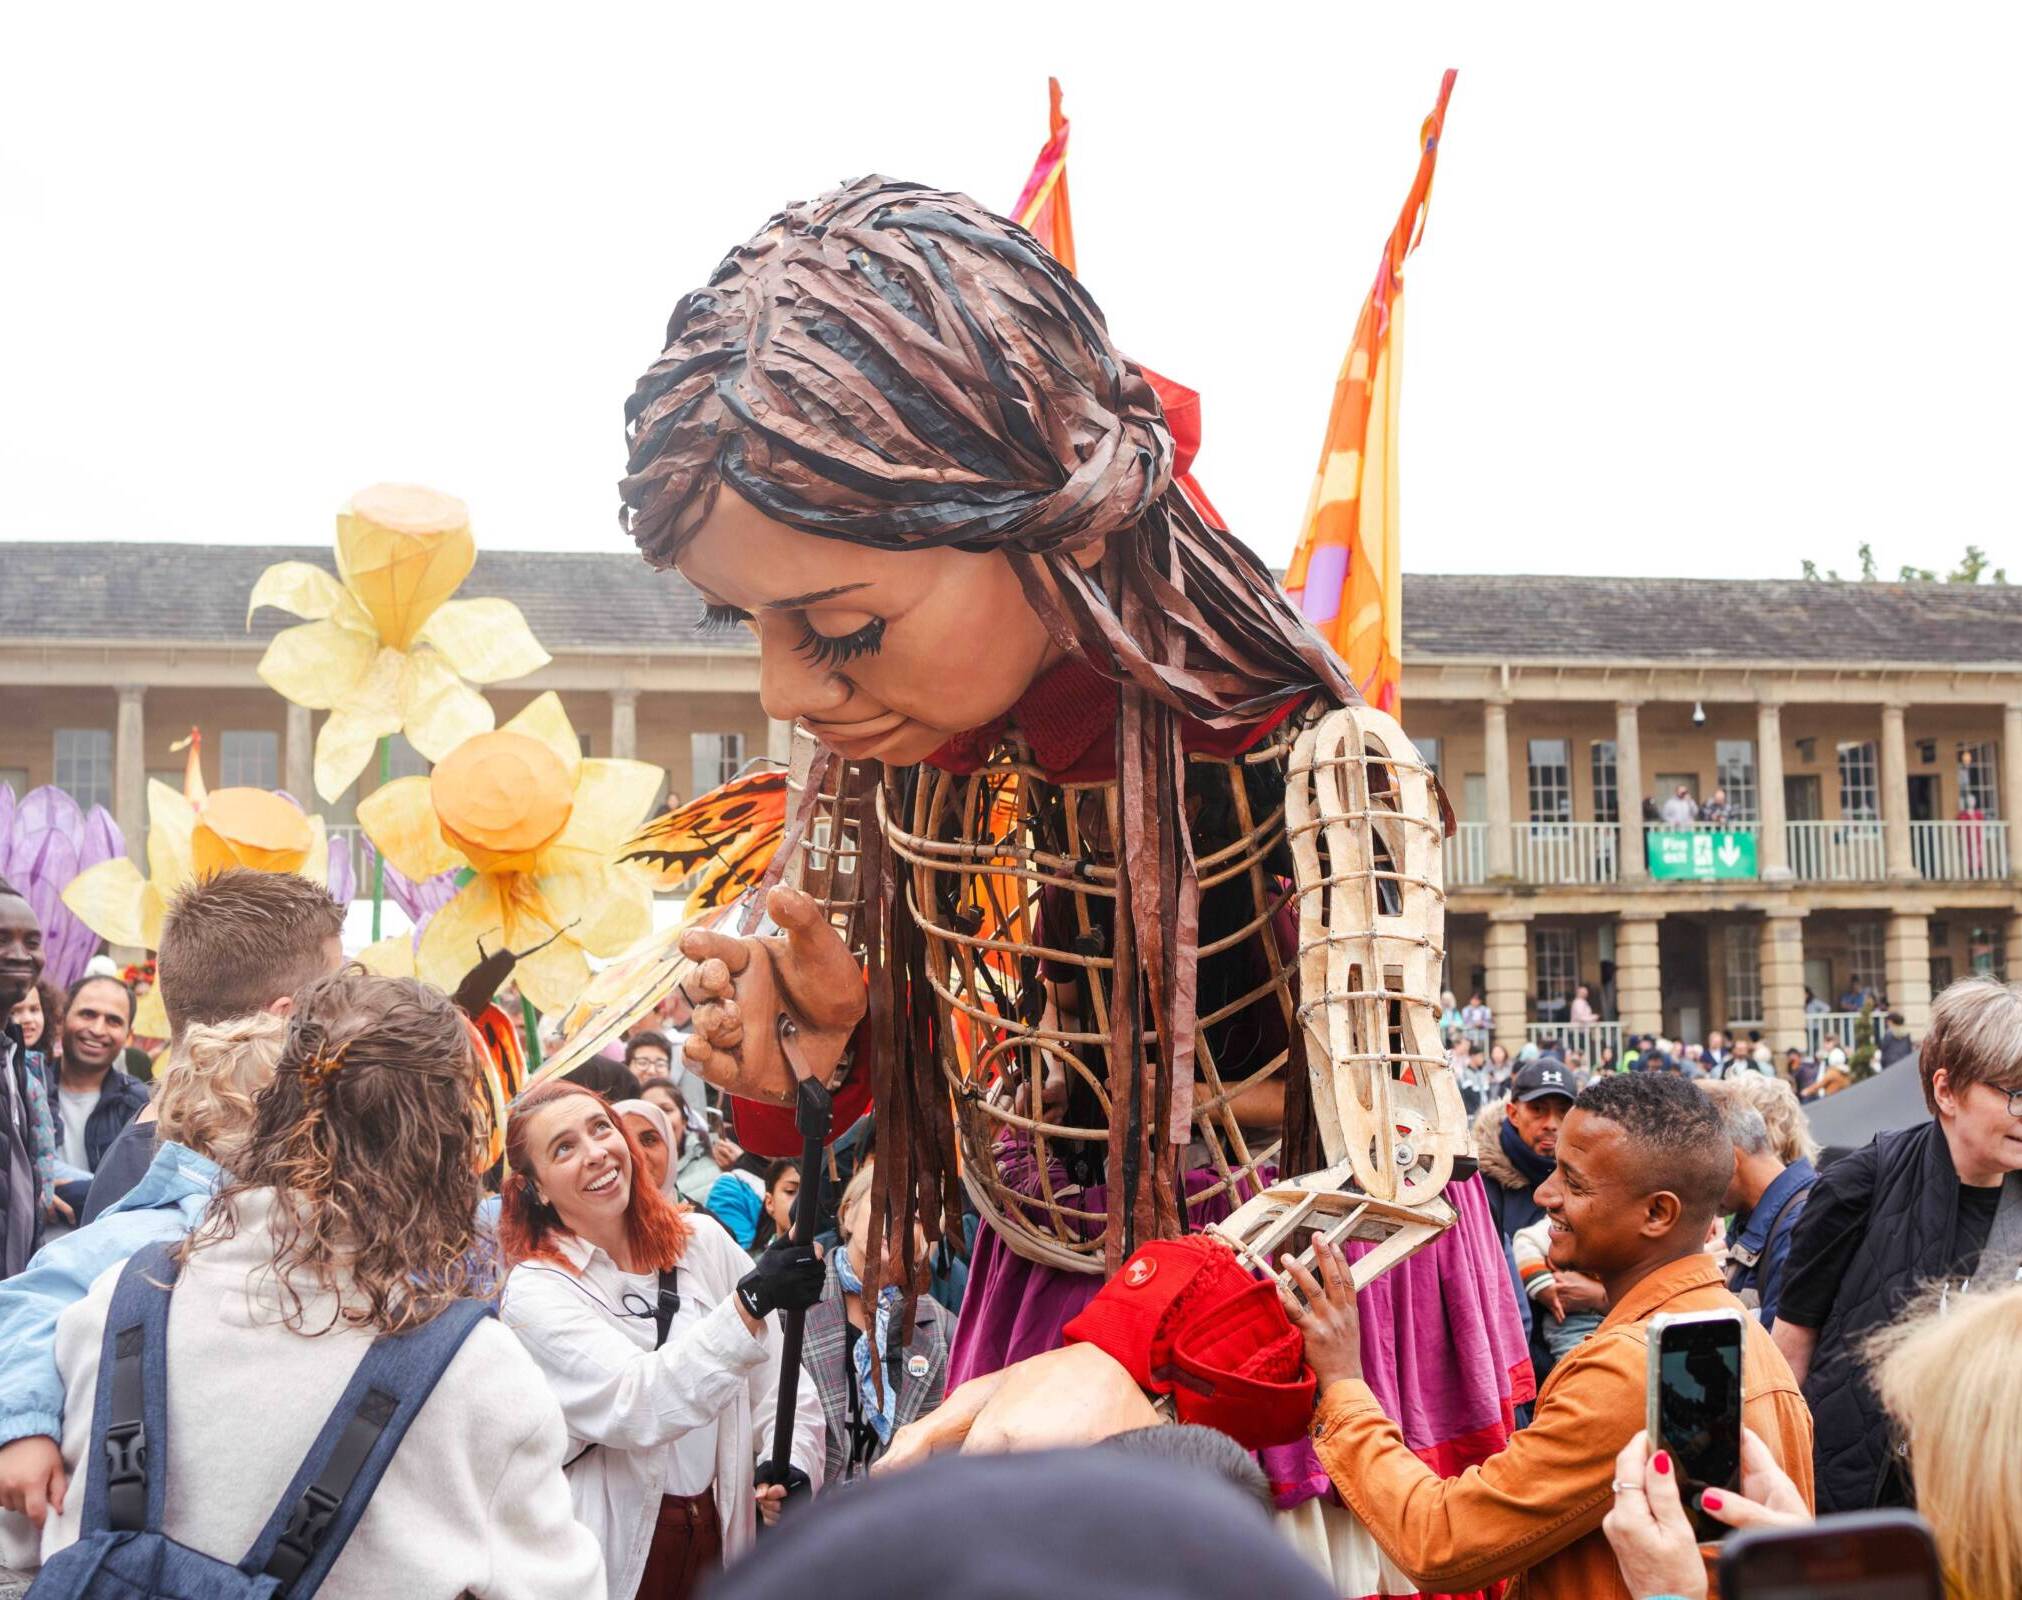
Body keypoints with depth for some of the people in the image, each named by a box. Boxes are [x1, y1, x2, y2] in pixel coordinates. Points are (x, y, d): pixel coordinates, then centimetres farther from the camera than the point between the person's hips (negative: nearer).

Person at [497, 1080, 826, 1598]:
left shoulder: (702, 1239, -1)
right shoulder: (535, 1293, -14)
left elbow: (778, 1378, 1)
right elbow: (635, 1408, -27)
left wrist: (793, 1462, -17)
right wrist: (752, 1301, -34)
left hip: (724, 1532, 4)